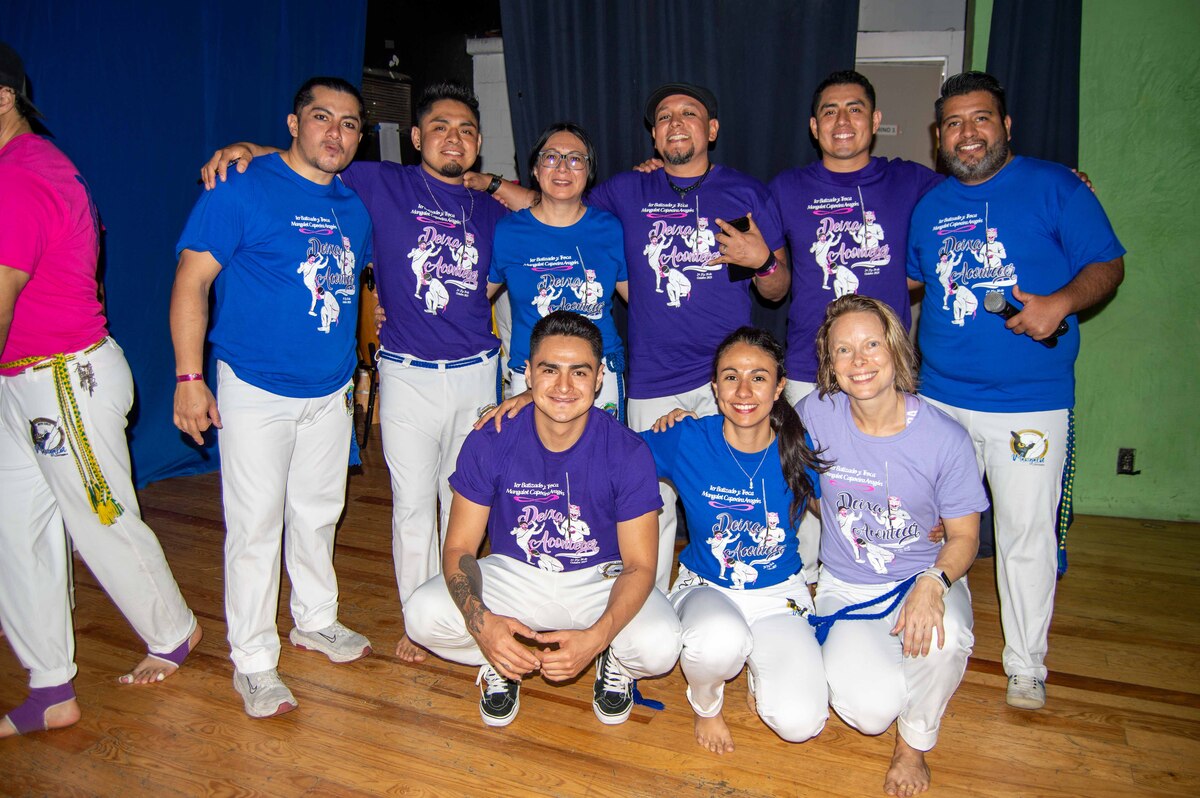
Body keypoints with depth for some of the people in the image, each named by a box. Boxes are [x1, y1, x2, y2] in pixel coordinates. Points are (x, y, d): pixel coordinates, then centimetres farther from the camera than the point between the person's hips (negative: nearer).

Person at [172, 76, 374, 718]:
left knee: (318, 514, 17)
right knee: (255, 525, 0)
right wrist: (189, 377, -16)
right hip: (256, 391, -5)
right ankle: (253, 660, 15)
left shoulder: (354, 206, 8)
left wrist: (358, 370, 17)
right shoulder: (242, 187, -10)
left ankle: (316, 619, 36)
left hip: (331, 391, 6)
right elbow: (191, 282, -11)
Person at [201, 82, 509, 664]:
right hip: (407, 374, -3)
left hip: (476, 373, 3)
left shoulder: (490, 211, 8)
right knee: (413, 503, 5)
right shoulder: (382, 186, 0)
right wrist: (249, 149, -10)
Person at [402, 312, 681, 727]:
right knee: (422, 615, -24)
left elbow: (639, 565, -15)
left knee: (660, 645, -29)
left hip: (599, 580, -1)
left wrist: (595, 637, -33)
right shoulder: (489, 444, -16)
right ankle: (499, 663, 9)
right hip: (512, 574, 1)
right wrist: (481, 623, -32)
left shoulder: (628, 453, -19)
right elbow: (459, 547, -11)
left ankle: (615, 663, 10)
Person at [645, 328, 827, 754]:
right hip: (706, 589, -1)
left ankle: (759, 666, 17)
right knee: (720, 642, -37)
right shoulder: (687, 441, -14)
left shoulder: (801, 449, -10)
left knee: (800, 722, -20)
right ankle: (705, 702, 1)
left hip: (779, 595, 1)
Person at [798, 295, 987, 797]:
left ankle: (915, 744, -1)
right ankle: (859, 659, 18)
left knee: (945, 639, -36)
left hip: (923, 579, 0)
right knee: (869, 711, -23)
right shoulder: (816, 413, -12)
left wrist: (933, 583, -27)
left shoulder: (944, 438, -15)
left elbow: (964, 536, -6)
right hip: (844, 587, 1)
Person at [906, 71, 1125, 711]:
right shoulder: (929, 205, 11)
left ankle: (1026, 665, 24)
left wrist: (1061, 302, -20)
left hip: (1031, 404, -4)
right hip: (939, 398, 4)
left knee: (1027, 534, 4)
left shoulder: (1054, 186, -1)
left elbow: (1108, 264, -2)